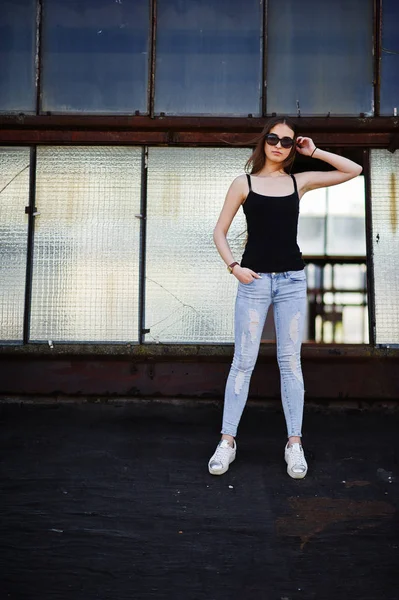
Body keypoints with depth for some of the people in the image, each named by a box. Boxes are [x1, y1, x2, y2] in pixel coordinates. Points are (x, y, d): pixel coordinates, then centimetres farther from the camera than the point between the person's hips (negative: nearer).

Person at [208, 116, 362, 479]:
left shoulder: (299, 181, 10)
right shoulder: (244, 183, 5)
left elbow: (353, 171, 12)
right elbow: (220, 231, 6)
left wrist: (313, 152, 7)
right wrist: (234, 266, -8)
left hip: (292, 280, 2)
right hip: (255, 280, -2)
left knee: (290, 361, 4)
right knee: (243, 361, -2)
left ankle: (295, 443, 11)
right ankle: (227, 440, 6)